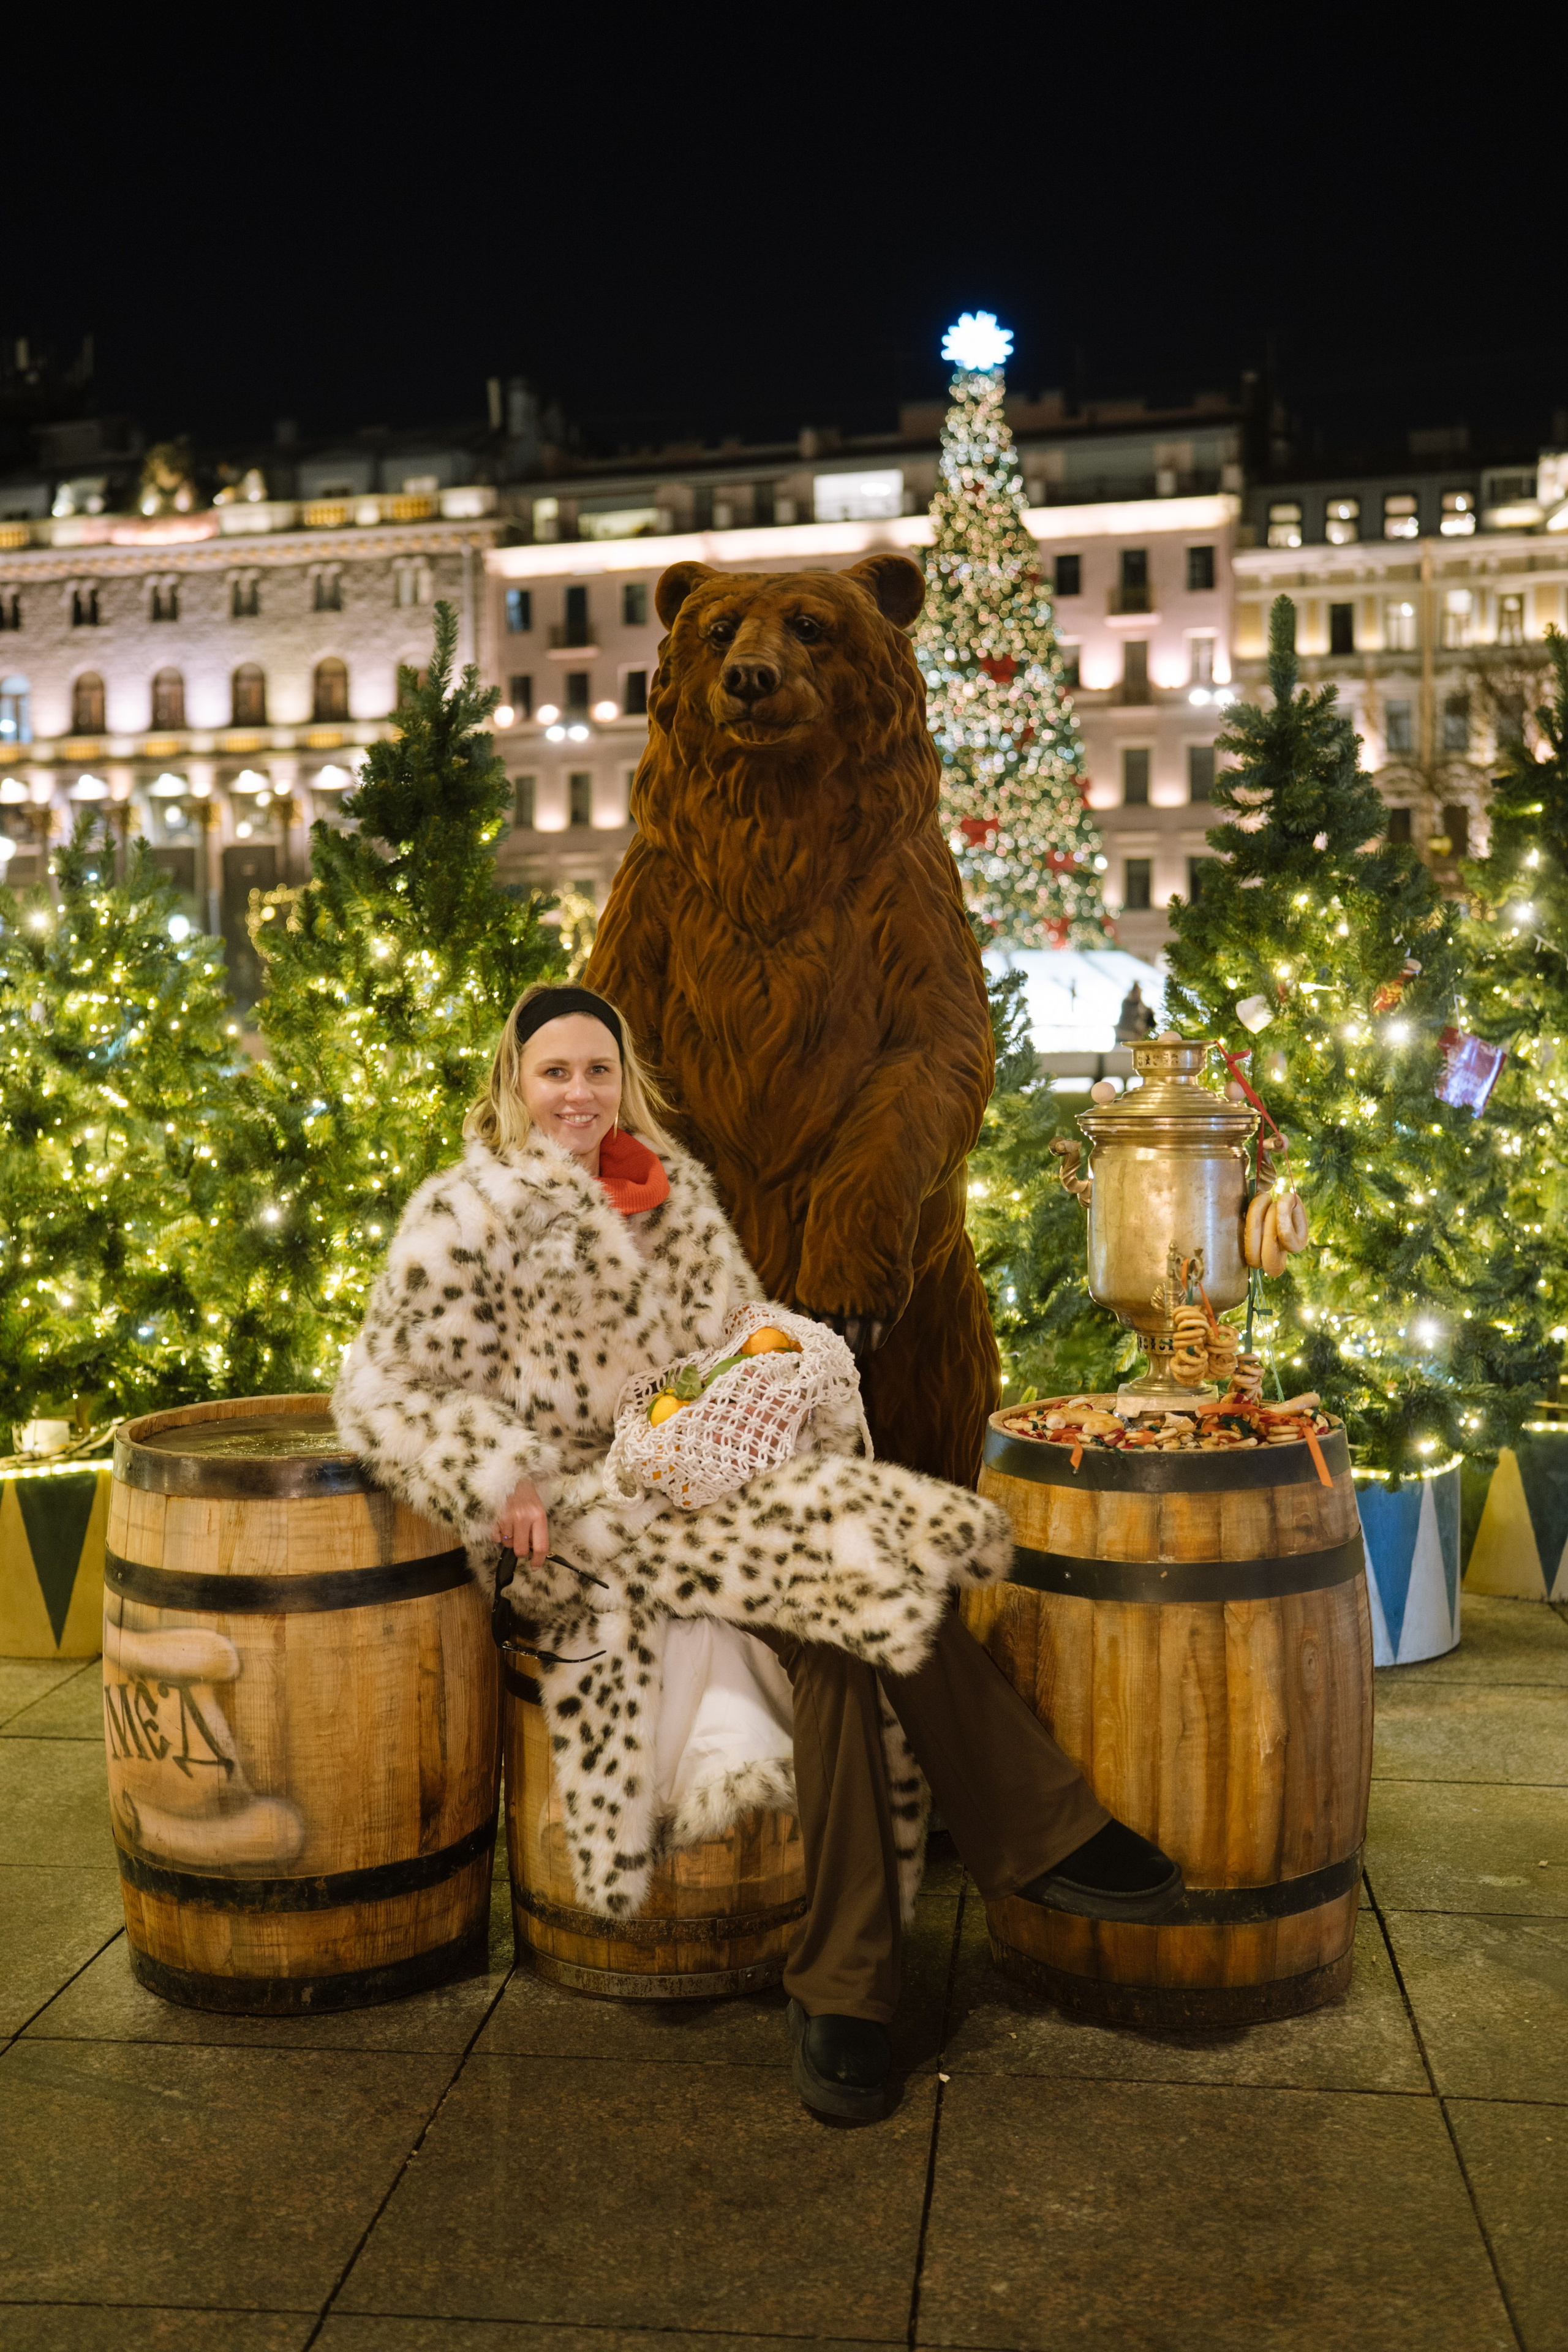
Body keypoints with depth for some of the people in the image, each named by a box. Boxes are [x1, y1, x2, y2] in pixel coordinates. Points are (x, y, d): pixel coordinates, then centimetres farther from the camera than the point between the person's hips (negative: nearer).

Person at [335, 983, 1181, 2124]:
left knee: (840, 1641, -25)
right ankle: (1047, 1833, -14)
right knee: (872, 1553, -26)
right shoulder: (467, 1213, 0)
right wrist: (502, 1475, -16)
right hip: (590, 1515, -6)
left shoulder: (674, 1181, 17)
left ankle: (844, 1992, -19)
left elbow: (743, 1330, 26)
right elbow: (384, 1390, -2)